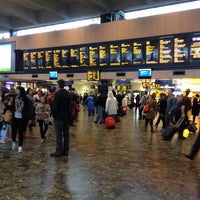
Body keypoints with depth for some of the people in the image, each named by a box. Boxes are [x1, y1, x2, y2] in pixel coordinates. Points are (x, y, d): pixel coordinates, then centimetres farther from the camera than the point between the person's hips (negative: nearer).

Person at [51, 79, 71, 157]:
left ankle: (59, 151, 3)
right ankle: (66, 151, 17)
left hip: (59, 118, -7)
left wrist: (54, 115, -3)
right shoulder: (68, 94, 9)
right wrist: (68, 115, 15)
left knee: (59, 135, -1)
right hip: (67, 117, 7)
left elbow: (55, 106, -15)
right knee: (66, 135, 11)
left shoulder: (57, 94, -13)